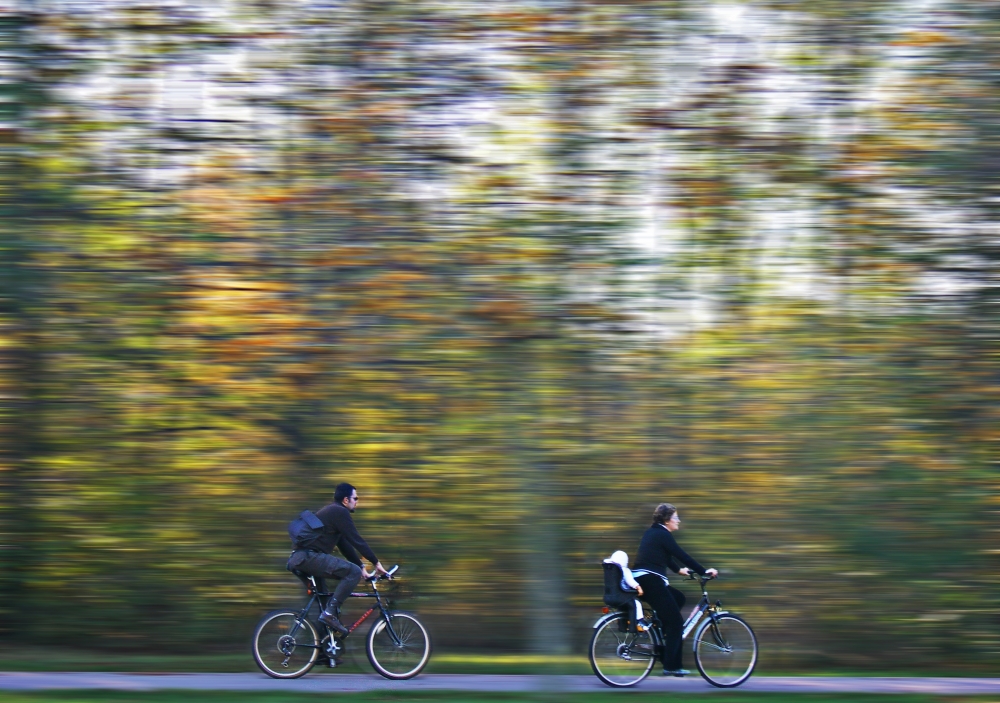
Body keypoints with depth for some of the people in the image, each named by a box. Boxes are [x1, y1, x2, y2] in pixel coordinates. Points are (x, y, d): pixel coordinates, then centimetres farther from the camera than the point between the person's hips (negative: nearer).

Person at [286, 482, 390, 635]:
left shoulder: (331, 511, 27)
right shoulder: (340, 512, -4)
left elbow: (345, 544, 30)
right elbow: (356, 540, -7)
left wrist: (361, 567, 28)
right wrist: (376, 562, 0)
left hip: (296, 559, 11)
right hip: (310, 557, -11)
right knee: (353, 571, -15)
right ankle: (330, 613, -18)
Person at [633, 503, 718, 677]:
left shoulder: (652, 532, 18)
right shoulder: (663, 535, -9)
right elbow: (682, 556, -11)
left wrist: (678, 570, 46)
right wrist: (704, 571, -4)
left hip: (640, 579, 9)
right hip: (651, 580, -9)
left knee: (679, 598, 24)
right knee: (676, 622, -3)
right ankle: (671, 666, -4)